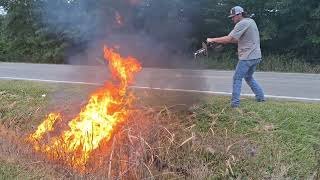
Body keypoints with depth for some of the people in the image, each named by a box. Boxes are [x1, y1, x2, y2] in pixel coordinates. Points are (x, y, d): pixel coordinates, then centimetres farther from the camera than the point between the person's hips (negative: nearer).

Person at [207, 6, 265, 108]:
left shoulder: (242, 24, -14)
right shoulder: (251, 21, 16)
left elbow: (229, 39, -20)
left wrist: (212, 40, -11)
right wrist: (226, 40, 7)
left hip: (247, 57, -9)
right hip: (256, 56, 9)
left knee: (237, 78, -3)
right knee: (249, 77, 23)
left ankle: (235, 103, -3)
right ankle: (260, 97, 26)